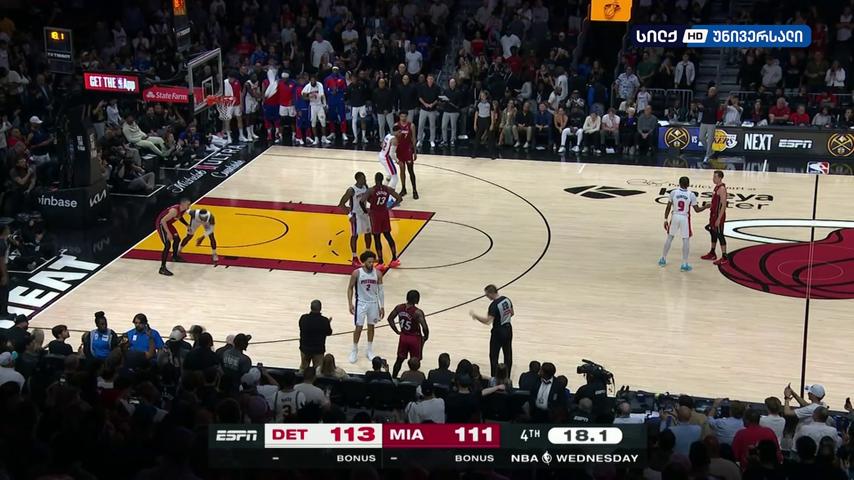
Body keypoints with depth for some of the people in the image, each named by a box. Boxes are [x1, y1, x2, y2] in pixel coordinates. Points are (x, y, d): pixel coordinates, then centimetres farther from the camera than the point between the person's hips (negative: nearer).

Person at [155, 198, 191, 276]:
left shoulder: (184, 210, -6)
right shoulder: (174, 211, -35)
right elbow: (163, 221, -34)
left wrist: (187, 225, 7)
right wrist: (168, 233, -34)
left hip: (168, 223, 9)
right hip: (161, 224, -9)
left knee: (177, 239, 22)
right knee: (167, 245, -16)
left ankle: (175, 256, 49)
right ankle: (162, 268, -13)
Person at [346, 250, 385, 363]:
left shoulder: (378, 273, -9)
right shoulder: (357, 273, -15)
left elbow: (380, 290, 1)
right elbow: (350, 288, -4)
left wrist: (382, 306, 1)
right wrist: (350, 304, -9)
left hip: (373, 303, 2)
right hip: (361, 303, -2)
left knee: (371, 326, 12)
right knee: (359, 327, 0)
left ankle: (369, 350, 26)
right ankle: (354, 350, 17)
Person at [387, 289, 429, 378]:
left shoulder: (399, 307, -7)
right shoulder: (418, 312, -24)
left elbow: (390, 319, 4)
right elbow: (425, 327, -27)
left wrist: (397, 331, 13)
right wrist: (425, 337, -7)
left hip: (403, 337, 5)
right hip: (415, 339, -5)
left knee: (399, 360, 21)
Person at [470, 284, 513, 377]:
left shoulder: (494, 305, -24)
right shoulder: (506, 299, 0)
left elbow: (487, 321, -29)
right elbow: (512, 313, 12)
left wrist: (475, 315, -19)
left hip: (498, 332, -8)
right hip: (508, 329, 8)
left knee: (493, 356, 3)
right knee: (508, 354, 14)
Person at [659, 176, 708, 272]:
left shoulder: (673, 192, -6)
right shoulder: (691, 195, -9)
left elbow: (668, 208, -2)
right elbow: (697, 210, -4)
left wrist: (666, 219, 7)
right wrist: (706, 207, 14)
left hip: (675, 217, 2)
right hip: (685, 218, -2)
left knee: (669, 237, 17)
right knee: (686, 240, 5)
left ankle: (663, 259, 26)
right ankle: (684, 264, 3)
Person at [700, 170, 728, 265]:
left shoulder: (722, 188, -20)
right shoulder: (717, 187, 10)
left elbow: (724, 205, -23)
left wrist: (719, 219, -24)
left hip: (719, 215, -10)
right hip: (714, 214, 10)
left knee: (720, 235, -6)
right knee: (713, 233, 18)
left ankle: (724, 258, -3)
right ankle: (712, 254, 31)